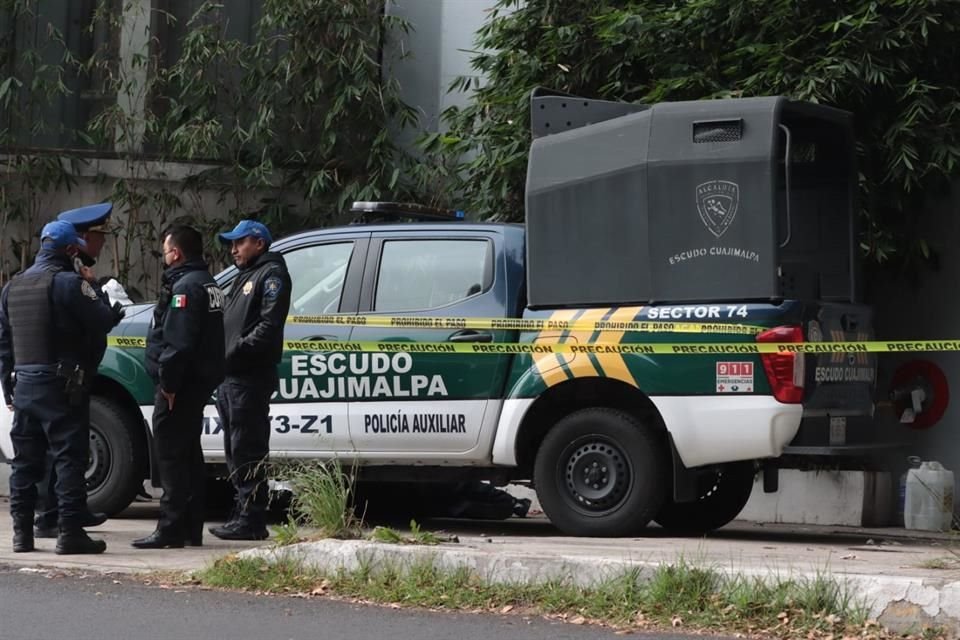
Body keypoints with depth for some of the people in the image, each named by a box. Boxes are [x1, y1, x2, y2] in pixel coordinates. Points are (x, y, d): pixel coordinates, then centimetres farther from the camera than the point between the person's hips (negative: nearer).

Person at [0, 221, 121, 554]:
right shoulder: (69, 282, -11)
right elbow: (103, 322, -11)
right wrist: (91, 288, 4)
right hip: (60, 386, -7)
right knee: (69, 457, -4)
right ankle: (69, 532, -7)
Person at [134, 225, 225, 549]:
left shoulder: (185, 286, -16)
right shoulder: (207, 283, 17)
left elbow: (177, 341, -25)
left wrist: (168, 381, -21)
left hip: (179, 386, -11)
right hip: (200, 381, 11)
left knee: (171, 455, -8)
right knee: (188, 453, 15)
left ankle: (171, 529, -9)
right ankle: (191, 528, 19)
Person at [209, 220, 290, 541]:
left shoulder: (272, 275, -4)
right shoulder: (245, 278, 27)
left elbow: (269, 325, -17)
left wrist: (237, 352, -22)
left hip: (250, 379, -10)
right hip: (231, 379, 10)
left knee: (247, 453, -11)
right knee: (236, 452, 12)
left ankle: (251, 520, -12)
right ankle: (243, 515, 17)